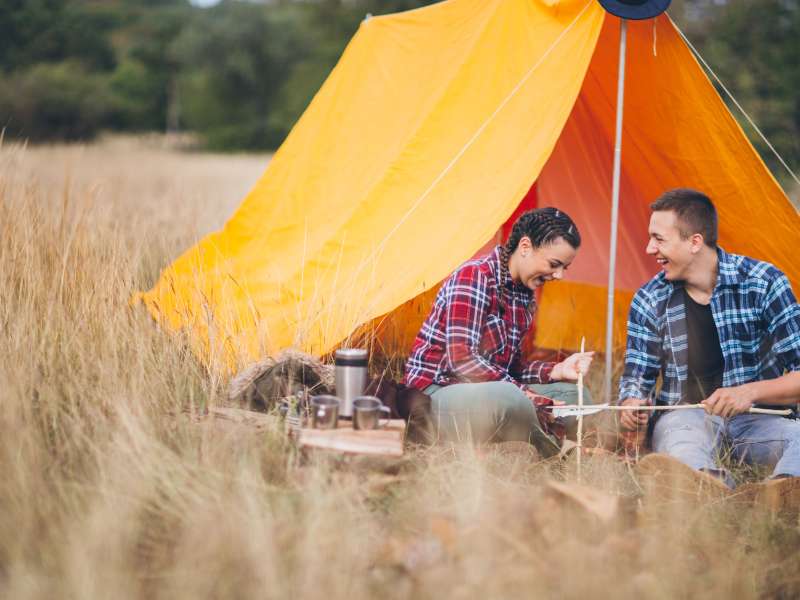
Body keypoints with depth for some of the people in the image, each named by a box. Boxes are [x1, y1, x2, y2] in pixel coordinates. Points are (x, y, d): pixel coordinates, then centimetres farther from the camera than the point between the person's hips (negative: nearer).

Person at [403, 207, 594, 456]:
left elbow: (508, 366, 15)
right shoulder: (474, 277, -17)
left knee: (573, 395, 4)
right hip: (435, 392, -10)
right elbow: (461, 360, -24)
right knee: (510, 399, -37)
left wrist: (555, 370, -2)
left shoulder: (525, 297, 12)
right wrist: (527, 394, -23)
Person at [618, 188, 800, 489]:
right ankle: (711, 484, -70)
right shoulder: (649, 300, 4)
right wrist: (633, 405, -12)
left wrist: (751, 391, -24)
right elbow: (636, 376, 12)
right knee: (676, 432, -39)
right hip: (685, 416, 0)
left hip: (756, 419, 0)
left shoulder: (764, 283, -3)